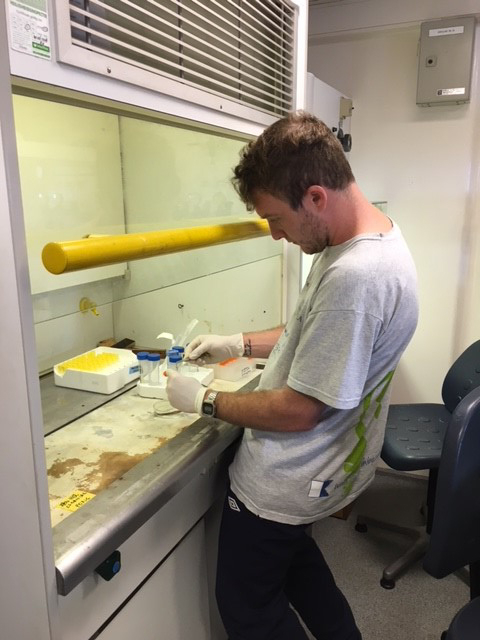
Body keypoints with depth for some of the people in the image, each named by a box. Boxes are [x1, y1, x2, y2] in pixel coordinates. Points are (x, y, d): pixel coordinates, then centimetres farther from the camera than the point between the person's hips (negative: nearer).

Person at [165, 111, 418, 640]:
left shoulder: (353, 277, -34)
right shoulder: (372, 234, -1)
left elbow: (297, 412, -27)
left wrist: (205, 401, -13)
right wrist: (239, 344, 4)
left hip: (287, 481, -9)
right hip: (320, 460, 10)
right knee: (286, 551, 33)